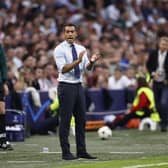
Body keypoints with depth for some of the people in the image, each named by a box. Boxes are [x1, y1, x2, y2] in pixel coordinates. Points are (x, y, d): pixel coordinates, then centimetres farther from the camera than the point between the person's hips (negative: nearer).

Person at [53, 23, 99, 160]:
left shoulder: (81, 49, 10)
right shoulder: (60, 50, -9)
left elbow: (87, 68, 4)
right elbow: (63, 69, -19)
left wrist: (92, 61, -18)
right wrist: (77, 61, -31)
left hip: (78, 86, 6)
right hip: (66, 86, -6)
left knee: (81, 120, 9)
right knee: (65, 121, -3)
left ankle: (82, 151, 15)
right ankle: (66, 152, 2)